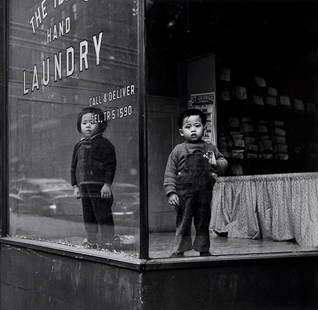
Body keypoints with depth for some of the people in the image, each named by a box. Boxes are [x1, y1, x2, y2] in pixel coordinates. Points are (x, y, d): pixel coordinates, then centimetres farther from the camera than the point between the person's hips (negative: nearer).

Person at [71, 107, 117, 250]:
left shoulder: (104, 144, -5)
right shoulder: (79, 146, 15)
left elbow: (110, 165, -10)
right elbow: (74, 167, 19)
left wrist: (107, 184, -15)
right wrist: (75, 185, 13)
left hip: (100, 186, -7)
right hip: (84, 186, 7)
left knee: (103, 215, -4)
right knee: (88, 215, 12)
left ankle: (106, 242, 4)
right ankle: (92, 241, 22)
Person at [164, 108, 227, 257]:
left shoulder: (210, 148, 9)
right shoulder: (178, 150, 2)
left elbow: (223, 162, 14)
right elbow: (170, 173, 0)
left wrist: (217, 164, -10)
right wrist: (171, 192, -9)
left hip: (204, 193, 2)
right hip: (184, 193, -2)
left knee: (203, 224, 11)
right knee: (183, 223, 4)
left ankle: (203, 250, 23)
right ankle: (180, 250, 15)